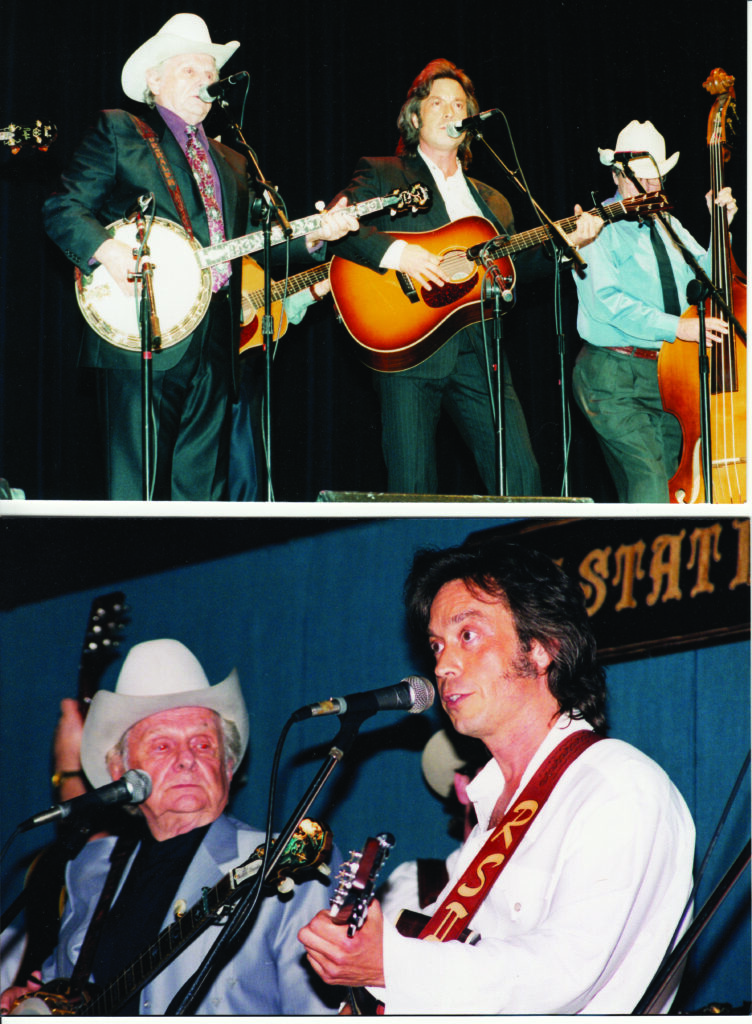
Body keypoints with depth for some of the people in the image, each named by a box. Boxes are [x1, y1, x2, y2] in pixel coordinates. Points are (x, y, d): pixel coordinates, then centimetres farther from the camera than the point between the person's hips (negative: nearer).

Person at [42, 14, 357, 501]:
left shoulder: (231, 162, 26)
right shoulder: (118, 132, 7)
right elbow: (64, 208, -1)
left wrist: (311, 237, 5)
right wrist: (106, 248, -19)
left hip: (215, 346, 6)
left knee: (203, 488, 5)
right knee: (137, 486, -10)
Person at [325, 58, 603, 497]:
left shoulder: (492, 201, 25)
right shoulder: (381, 175, 9)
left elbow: (514, 272, 22)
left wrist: (565, 242, 10)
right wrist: (393, 250, -19)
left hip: (479, 353, 4)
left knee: (523, 476, -6)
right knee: (413, 487, -6)